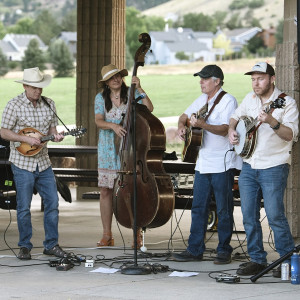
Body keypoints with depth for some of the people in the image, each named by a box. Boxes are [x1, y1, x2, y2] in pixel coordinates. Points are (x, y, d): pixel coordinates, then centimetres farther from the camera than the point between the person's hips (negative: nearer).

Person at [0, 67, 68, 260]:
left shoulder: (49, 104, 6)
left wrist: (55, 135, -9)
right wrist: (26, 139, -19)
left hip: (44, 162, 5)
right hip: (22, 163, -5)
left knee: (53, 202, 3)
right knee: (24, 207, 0)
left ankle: (51, 244, 13)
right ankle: (25, 247, 11)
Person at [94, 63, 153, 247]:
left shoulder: (131, 94, 2)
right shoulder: (101, 98, 7)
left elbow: (149, 108, -12)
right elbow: (99, 121, -4)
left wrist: (139, 89, -18)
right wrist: (113, 126, -23)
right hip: (108, 150, 2)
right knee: (106, 191, 2)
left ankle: (137, 234, 1)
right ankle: (107, 235, 11)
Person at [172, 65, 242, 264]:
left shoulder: (228, 101, -10)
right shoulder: (202, 100, 14)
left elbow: (224, 129, -21)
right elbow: (184, 116, 26)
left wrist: (202, 125, -33)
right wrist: (182, 127, 5)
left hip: (223, 164, -8)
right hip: (203, 163, 8)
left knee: (224, 209, -1)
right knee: (198, 207, 7)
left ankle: (224, 251, 7)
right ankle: (195, 250, 11)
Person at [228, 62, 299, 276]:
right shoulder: (250, 99, 12)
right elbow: (236, 116, 29)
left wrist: (272, 122, -31)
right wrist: (232, 130, 9)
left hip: (274, 168, -6)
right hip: (249, 167, 6)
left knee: (275, 216, -9)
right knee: (249, 216, 6)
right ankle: (257, 260, 15)